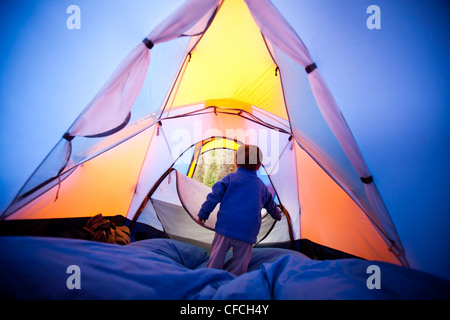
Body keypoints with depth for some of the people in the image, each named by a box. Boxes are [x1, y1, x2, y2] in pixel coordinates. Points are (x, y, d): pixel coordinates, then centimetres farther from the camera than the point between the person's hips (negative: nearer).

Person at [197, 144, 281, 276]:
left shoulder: (230, 178, 6)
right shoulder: (261, 186, 16)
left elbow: (215, 195, -2)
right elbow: (270, 204, 32)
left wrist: (203, 213, 6)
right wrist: (277, 215, 53)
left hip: (225, 227, -1)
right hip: (247, 234, 2)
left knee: (216, 257, 7)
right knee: (240, 265, 8)